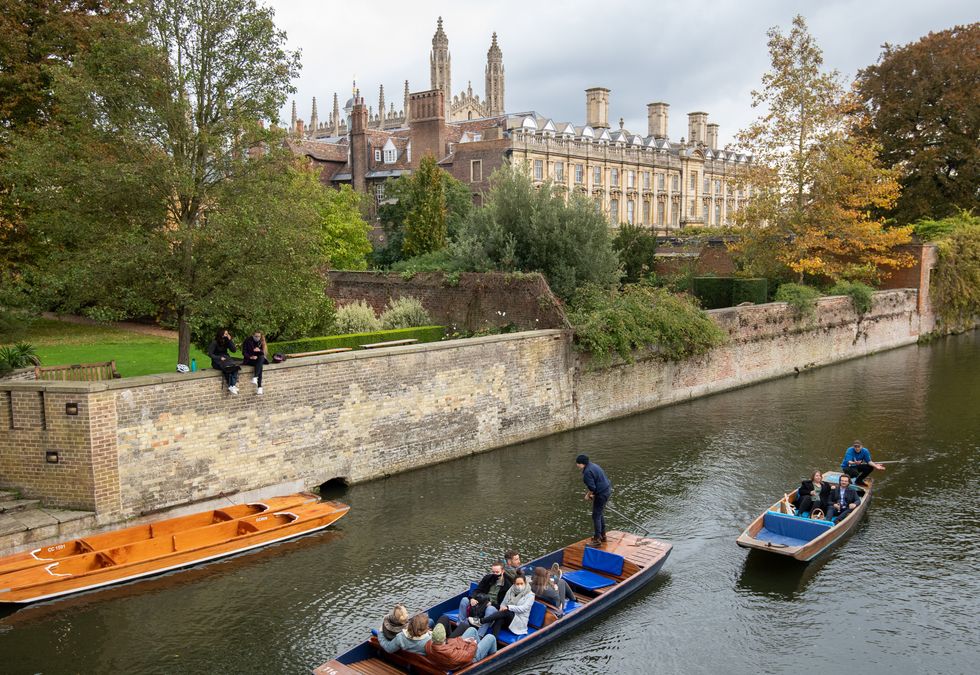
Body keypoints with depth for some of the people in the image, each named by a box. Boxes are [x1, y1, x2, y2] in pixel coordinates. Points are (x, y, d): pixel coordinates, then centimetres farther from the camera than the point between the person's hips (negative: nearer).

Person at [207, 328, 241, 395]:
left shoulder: (226, 341, 9)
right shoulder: (214, 342, -5)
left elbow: (234, 350, 1)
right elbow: (210, 354, -7)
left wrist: (230, 340, -8)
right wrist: (220, 358, -17)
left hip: (226, 359, 5)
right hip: (217, 361, -5)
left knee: (235, 366, -28)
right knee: (227, 367, -35)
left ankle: (232, 386, -35)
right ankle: (232, 386, -29)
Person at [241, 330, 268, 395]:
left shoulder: (261, 342, 5)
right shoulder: (248, 340, -4)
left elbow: (265, 353, 1)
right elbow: (244, 352, -5)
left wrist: (259, 350, -22)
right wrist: (250, 357, -23)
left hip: (260, 359, 3)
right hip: (249, 360, -3)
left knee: (261, 358, -36)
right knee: (260, 365, -36)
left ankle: (255, 378, -46)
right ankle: (259, 387, -46)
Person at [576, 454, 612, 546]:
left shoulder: (587, 472, -22)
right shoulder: (592, 465, 9)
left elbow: (592, 487, -23)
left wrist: (588, 495, -4)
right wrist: (590, 493, 13)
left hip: (601, 493, -10)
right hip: (607, 489, 10)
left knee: (596, 516, -2)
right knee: (600, 514, 22)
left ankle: (597, 540, 4)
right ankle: (602, 535, 34)